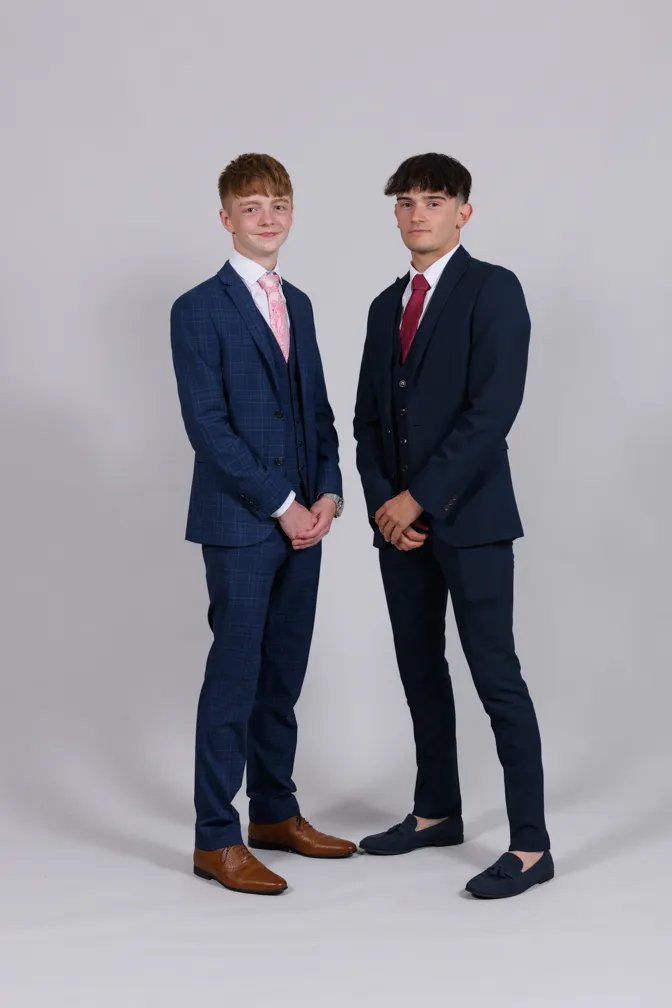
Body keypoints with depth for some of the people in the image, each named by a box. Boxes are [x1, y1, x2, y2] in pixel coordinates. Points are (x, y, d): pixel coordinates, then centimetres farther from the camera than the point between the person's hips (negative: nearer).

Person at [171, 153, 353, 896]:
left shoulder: (297, 304, 15)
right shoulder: (200, 309, -7)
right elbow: (208, 425, -13)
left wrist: (328, 491, 0)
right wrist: (280, 504, -14)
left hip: (301, 521, 7)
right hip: (238, 524, -6)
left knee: (282, 676, 13)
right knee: (235, 678, -3)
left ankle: (274, 813, 25)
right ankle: (216, 840, 7)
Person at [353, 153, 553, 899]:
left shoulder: (493, 289, -7)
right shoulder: (387, 305, 15)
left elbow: (493, 410, -17)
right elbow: (369, 418, 14)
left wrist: (420, 497, -16)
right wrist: (383, 503, -3)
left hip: (469, 516, -7)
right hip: (400, 520, 7)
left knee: (495, 677, -6)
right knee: (420, 669, 13)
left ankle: (530, 845, 1)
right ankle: (436, 812, 27)